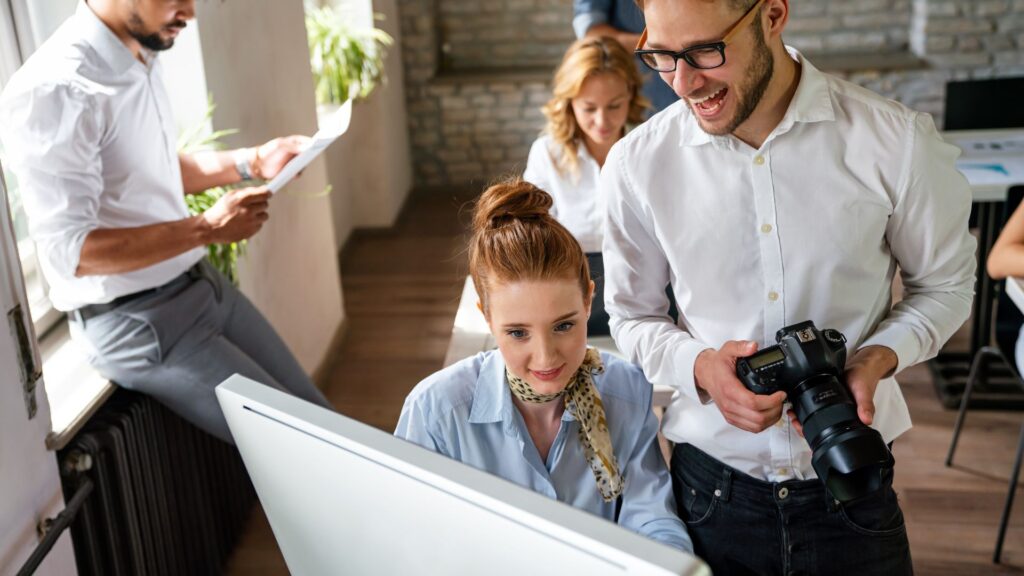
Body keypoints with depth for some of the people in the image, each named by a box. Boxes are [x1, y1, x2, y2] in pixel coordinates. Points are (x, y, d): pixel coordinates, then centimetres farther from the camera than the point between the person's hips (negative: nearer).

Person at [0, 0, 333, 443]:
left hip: (200, 284, 8)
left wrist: (250, 162, 5)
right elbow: (69, 251, -26)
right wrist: (207, 228, -27)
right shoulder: (54, 90, -24)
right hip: (135, 323, -8)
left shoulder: (140, 59, 4)